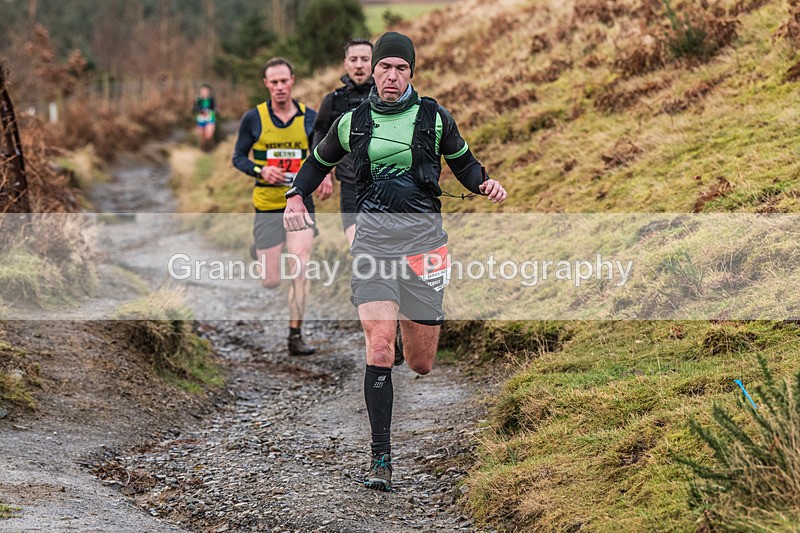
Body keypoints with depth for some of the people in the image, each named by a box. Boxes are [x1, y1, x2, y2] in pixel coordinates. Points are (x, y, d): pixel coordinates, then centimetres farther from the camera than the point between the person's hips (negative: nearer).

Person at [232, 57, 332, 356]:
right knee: (270, 282, -1)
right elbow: (238, 157, 3)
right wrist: (261, 171, -16)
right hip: (267, 206, -1)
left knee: (299, 271, -12)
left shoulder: (310, 118, 2)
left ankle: (295, 336, -2)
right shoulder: (253, 119, -4)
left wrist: (325, 176, -9)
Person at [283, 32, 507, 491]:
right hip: (373, 237, 0)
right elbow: (319, 162, 25)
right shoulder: (353, 122, 10)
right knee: (380, 348, -17)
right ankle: (381, 460, -12)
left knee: (421, 363, 4)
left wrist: (485, 183, -4)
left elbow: (463, 161, 18)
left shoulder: (433, 117, 6)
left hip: (423, 235, 0)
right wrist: (296, 197, 7)